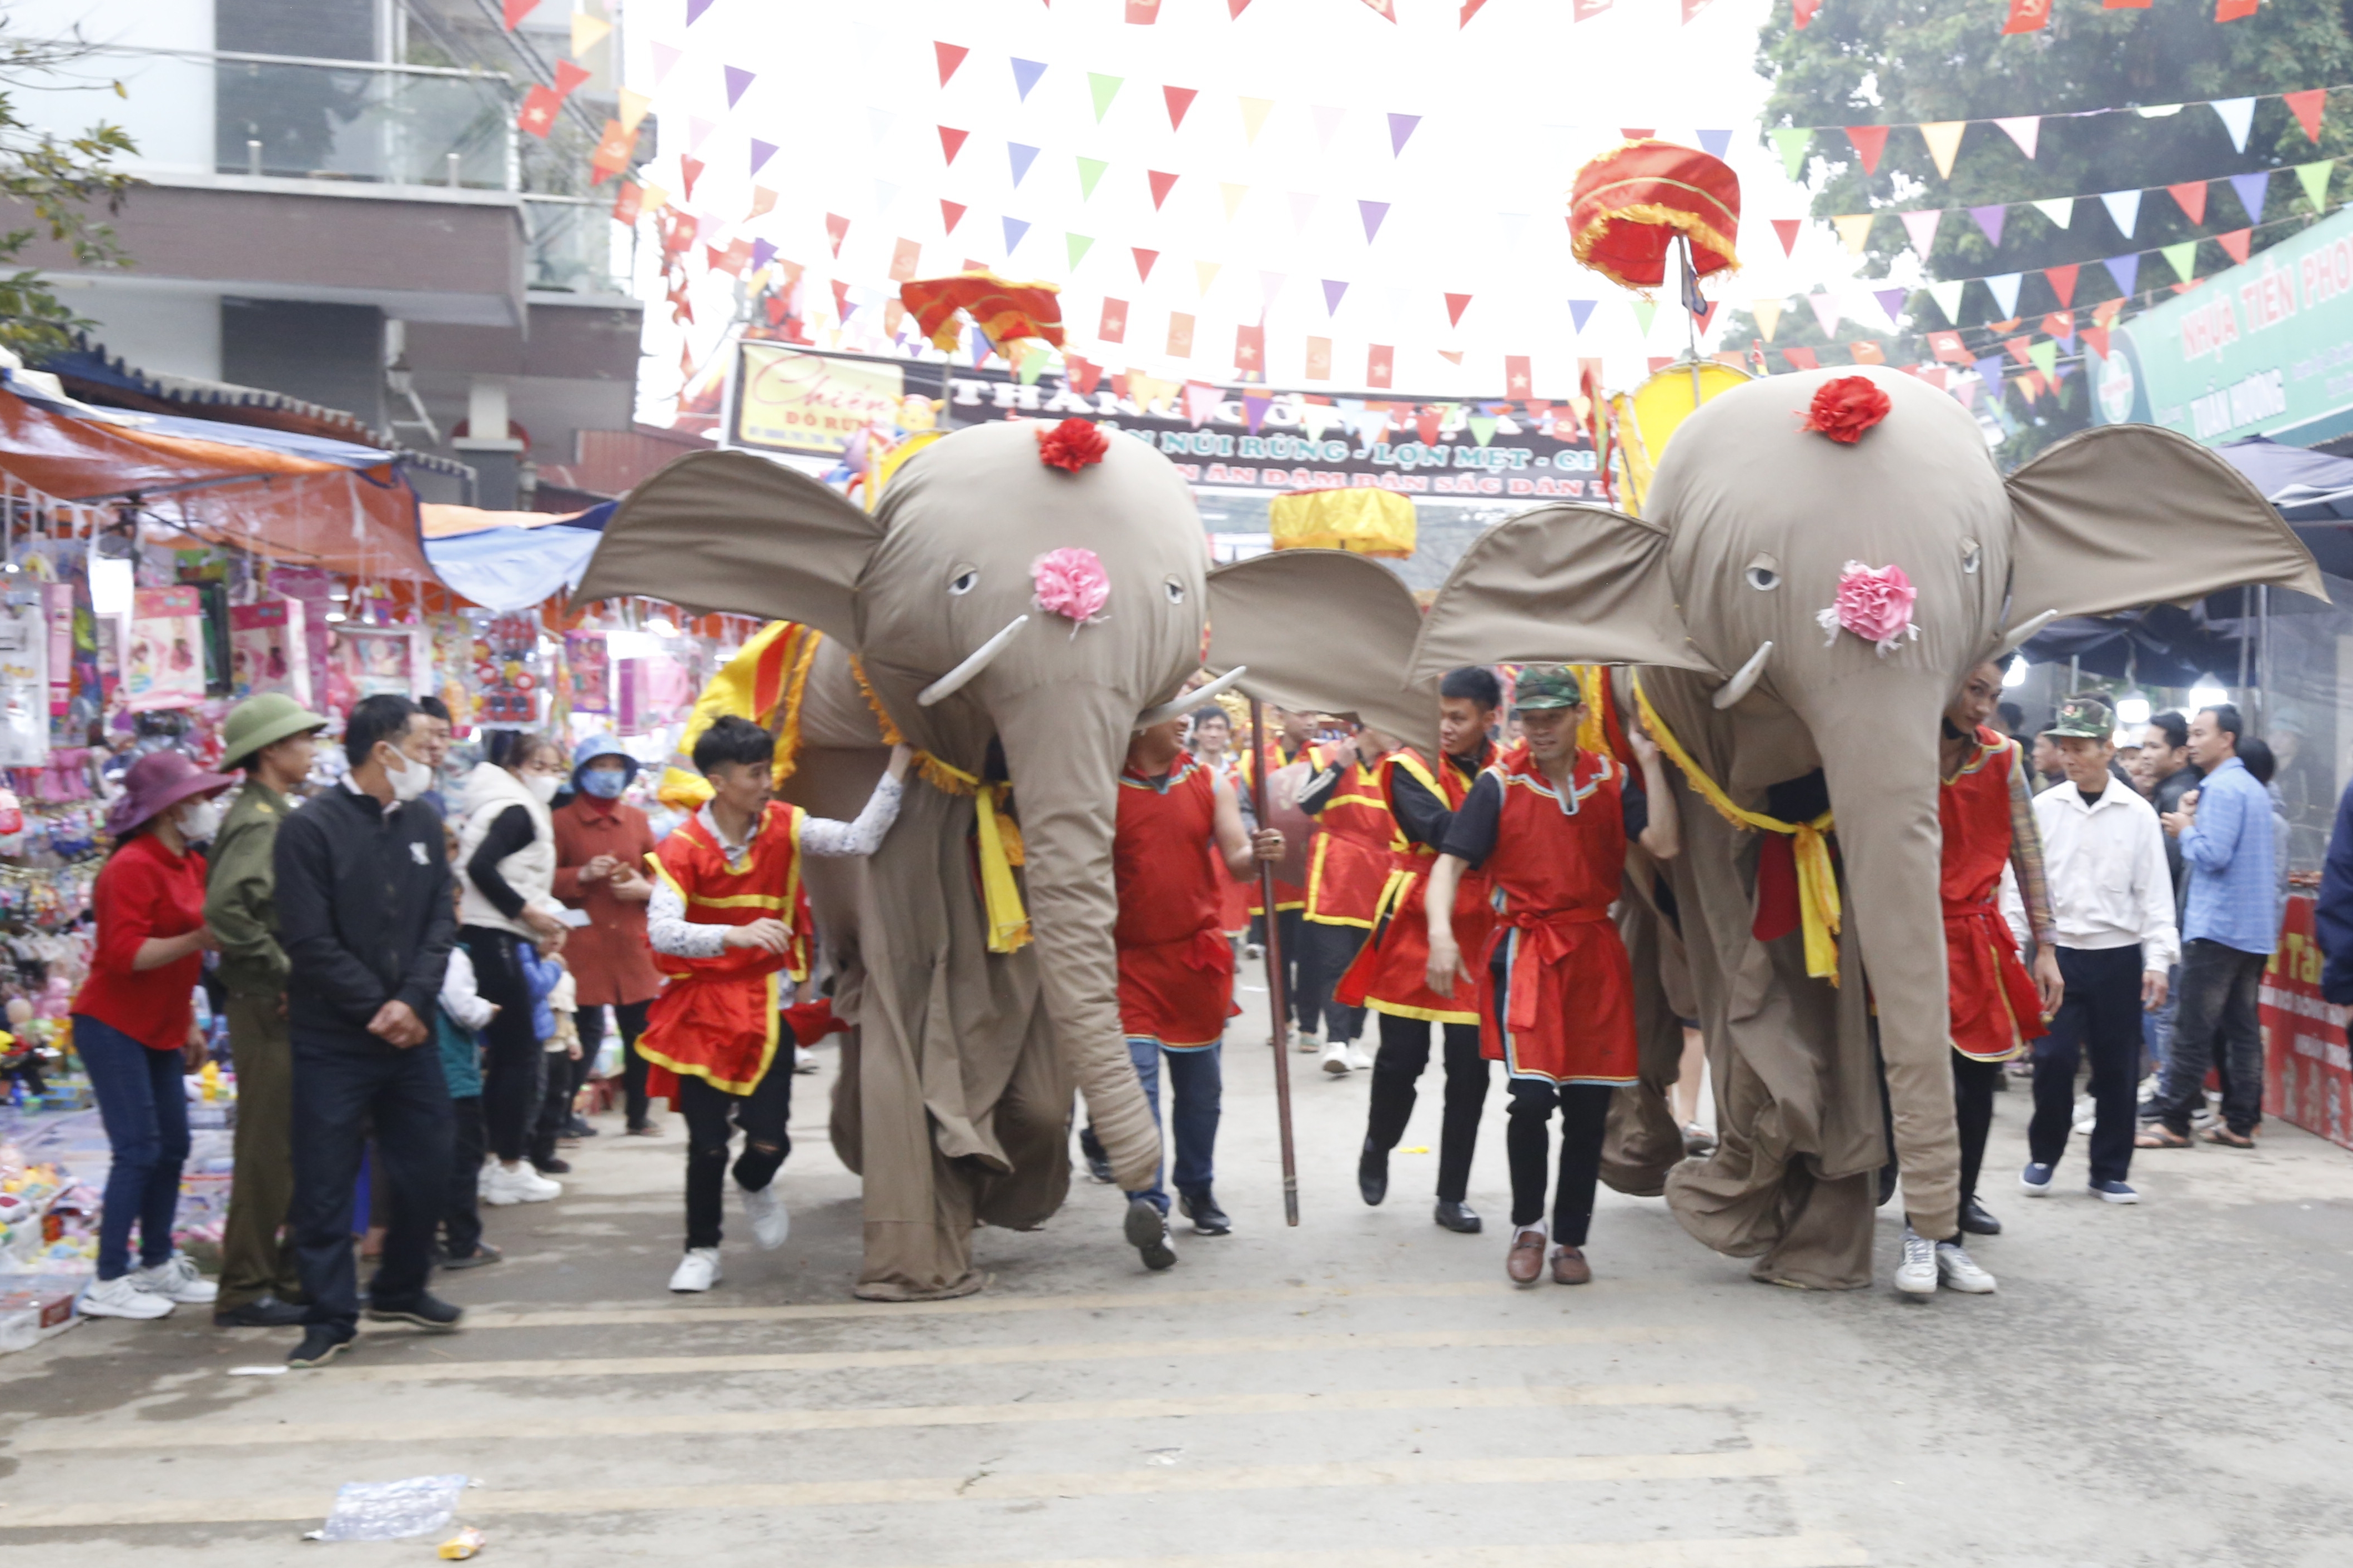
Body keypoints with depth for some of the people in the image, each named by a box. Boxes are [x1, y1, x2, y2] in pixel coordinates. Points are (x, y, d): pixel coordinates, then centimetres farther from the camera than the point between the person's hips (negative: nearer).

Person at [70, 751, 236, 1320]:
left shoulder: (188, 865, 11)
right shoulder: (132, 867, -16)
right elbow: (124, 954, -24)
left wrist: (189, 1026, 22)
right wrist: (199, 940, -33)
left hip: (159, 1032, 9)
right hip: (113, 1029, -8)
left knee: (172, 1147, 9)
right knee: (138, 1150, -9)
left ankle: (158, 1265, 21)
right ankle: (109, 1283, -2)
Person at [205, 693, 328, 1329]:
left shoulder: (273, 815, 15)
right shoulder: (258, 820, -15)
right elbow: (224, 908, -28)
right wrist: (282, 967, -21)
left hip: (285, 1005, 10)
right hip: (267, 1007, -10)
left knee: (295, 1148, 15)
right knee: (268, 1150, -3)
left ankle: (291, 1274, 25)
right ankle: (246, 1291, 5)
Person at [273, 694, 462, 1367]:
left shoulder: (423, 822, 7)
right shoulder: (311, 828, -11)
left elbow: (441, 921, 4)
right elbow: (310, 942, -14)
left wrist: (411, 1001, -11)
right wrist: (377, 1011, -13)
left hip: (410, 1034, 6)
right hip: (332, 1042, -6)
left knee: (425, 1169, 13)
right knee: (325, 1184, 1)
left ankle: (401, 1291, 32)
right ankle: (331, 1317, 13)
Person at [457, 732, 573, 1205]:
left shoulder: (522, 811, 19)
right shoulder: (518, 812, -11)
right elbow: (480, 866, -23)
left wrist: (544, 917, 8)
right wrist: (527, 911, -17)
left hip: (495, 937, 10)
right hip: (494, 937, -10)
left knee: (504, 1049, 14)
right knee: (518, 1049, -3)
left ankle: (498, 1160, 21)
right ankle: (509, 1169, 3)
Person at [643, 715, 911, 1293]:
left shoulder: (783, 827, -4)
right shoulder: (683, 848, -13)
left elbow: (859, 839, -19)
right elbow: (661, 931, -27)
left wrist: (897, 767, -28)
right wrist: (736, 934, -42)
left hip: (766, 1006, 2)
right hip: (702, 1008, -2)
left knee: (770, 1140, -2)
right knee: (706, 1143, 1)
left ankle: (754, 1186, 35)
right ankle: (702, 1251, 24)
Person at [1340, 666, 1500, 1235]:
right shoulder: (1410, 767, -4)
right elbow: (1444, 832, -20)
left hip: (1479, 935, 2)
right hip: (1415, 928, -2)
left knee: (1471, 1068, 2)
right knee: (1402, 1057, 0)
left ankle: (1453, 1197, 14)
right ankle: (1376, 1150, 31)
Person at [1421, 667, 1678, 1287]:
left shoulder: (1611, 778, 6)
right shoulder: (1499, 782, -1)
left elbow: (1665, 846, -7)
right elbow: (1450, 862, -6)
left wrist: (1651, 764, -10)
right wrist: (1441, 932, -22)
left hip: (1595, 954, 3)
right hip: (1524, 950, -3)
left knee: (1589, 1106, 6)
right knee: (1532, 1097, -15)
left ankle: (1571, 1239, 22)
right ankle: (1528, 1225, 9)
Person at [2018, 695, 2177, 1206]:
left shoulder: (2138, 814, 0)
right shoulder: (2043, 809, 1)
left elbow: (2155, 892, 1)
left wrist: (2158, 960, -5)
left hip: (2118, 957, 0)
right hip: (2057, 952, 0)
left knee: (2117, 1068, 5)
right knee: (2053, 1058, -4)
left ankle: (2110, 1170, 17)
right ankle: (2043, 1156, 16)